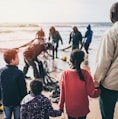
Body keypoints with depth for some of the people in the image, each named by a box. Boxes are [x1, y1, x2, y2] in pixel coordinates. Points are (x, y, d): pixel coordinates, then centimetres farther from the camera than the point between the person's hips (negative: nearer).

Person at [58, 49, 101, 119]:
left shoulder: (65, 74, -16)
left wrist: (61, 106, 6)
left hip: (70, 109, 1)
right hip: (83, 108, 0)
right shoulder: (85, 74, -18)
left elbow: (62, 93, -8)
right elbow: (92, 93, -16)